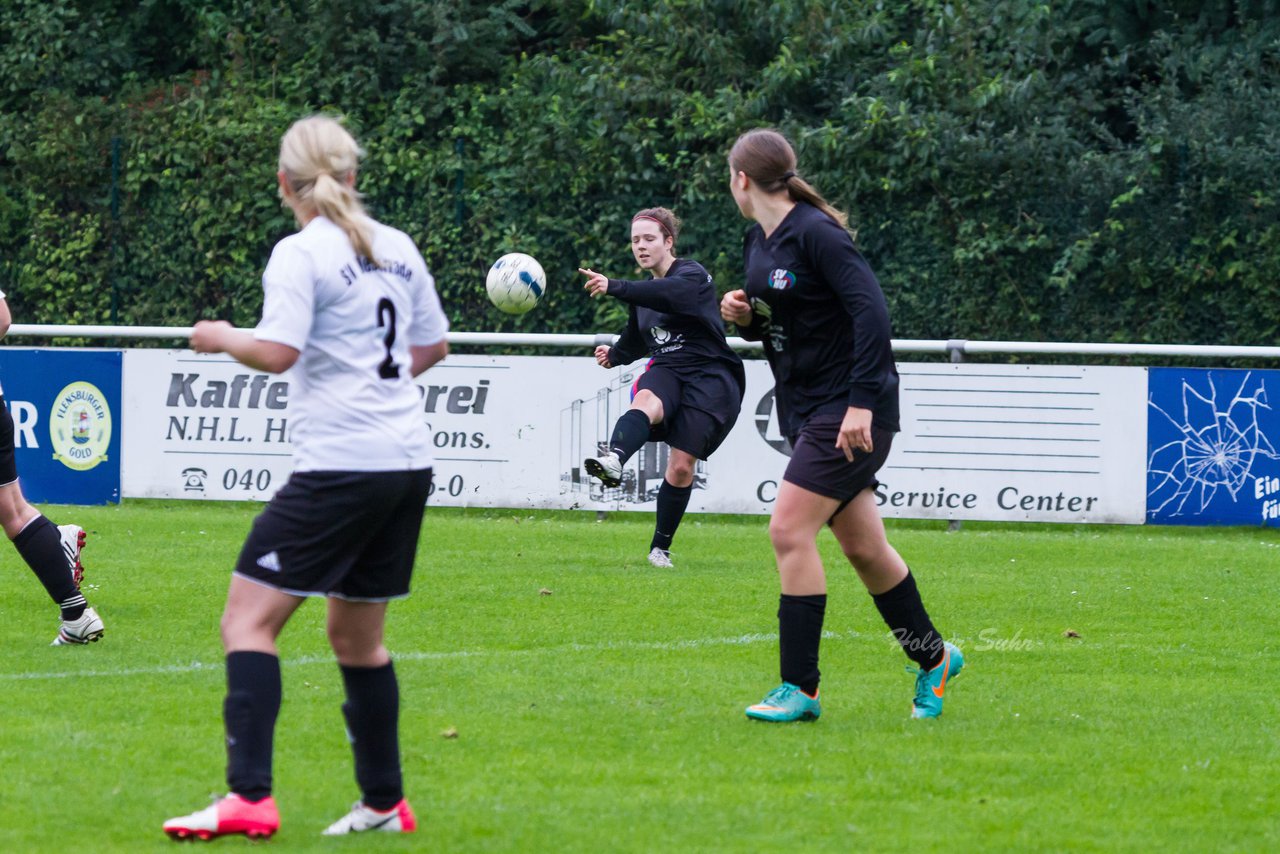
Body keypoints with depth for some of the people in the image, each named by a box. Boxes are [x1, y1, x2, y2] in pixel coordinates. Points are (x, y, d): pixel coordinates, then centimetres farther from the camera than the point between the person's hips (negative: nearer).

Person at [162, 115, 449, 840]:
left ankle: (249, 798, -20)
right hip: (409, 460, 8)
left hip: (341, 467, -8)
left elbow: (277, 351, -20)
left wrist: (222, 338, -2)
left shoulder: (301, 255, -9)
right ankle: (384, 802, 21)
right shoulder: (398, 249, 12)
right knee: (357, 636, 19)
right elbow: (433, 347, 21)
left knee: (249, 618, -7)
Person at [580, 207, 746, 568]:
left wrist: (614, 287, -45)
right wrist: (615, 355, 17)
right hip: (667, 372, 5)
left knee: (682, 466, -10)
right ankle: (613, 461, -65)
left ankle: (661, 547, 8)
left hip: (711, 378, -5)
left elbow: (669, 293, -34)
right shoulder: (643, 290, 15)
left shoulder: (692, 275, -9)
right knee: (645, 401, -33)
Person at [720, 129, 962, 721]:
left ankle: (800, 688, -11)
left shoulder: (815, 233, -17)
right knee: (861, 546, 13)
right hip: (805, 411, 9)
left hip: (849, 411, -9)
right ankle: (933, 657, 30)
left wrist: (862, 402, -27)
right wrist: (743, 316, 0)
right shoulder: (757, 243, 11)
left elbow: (871, 311, -23)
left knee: (790, 532, -14)